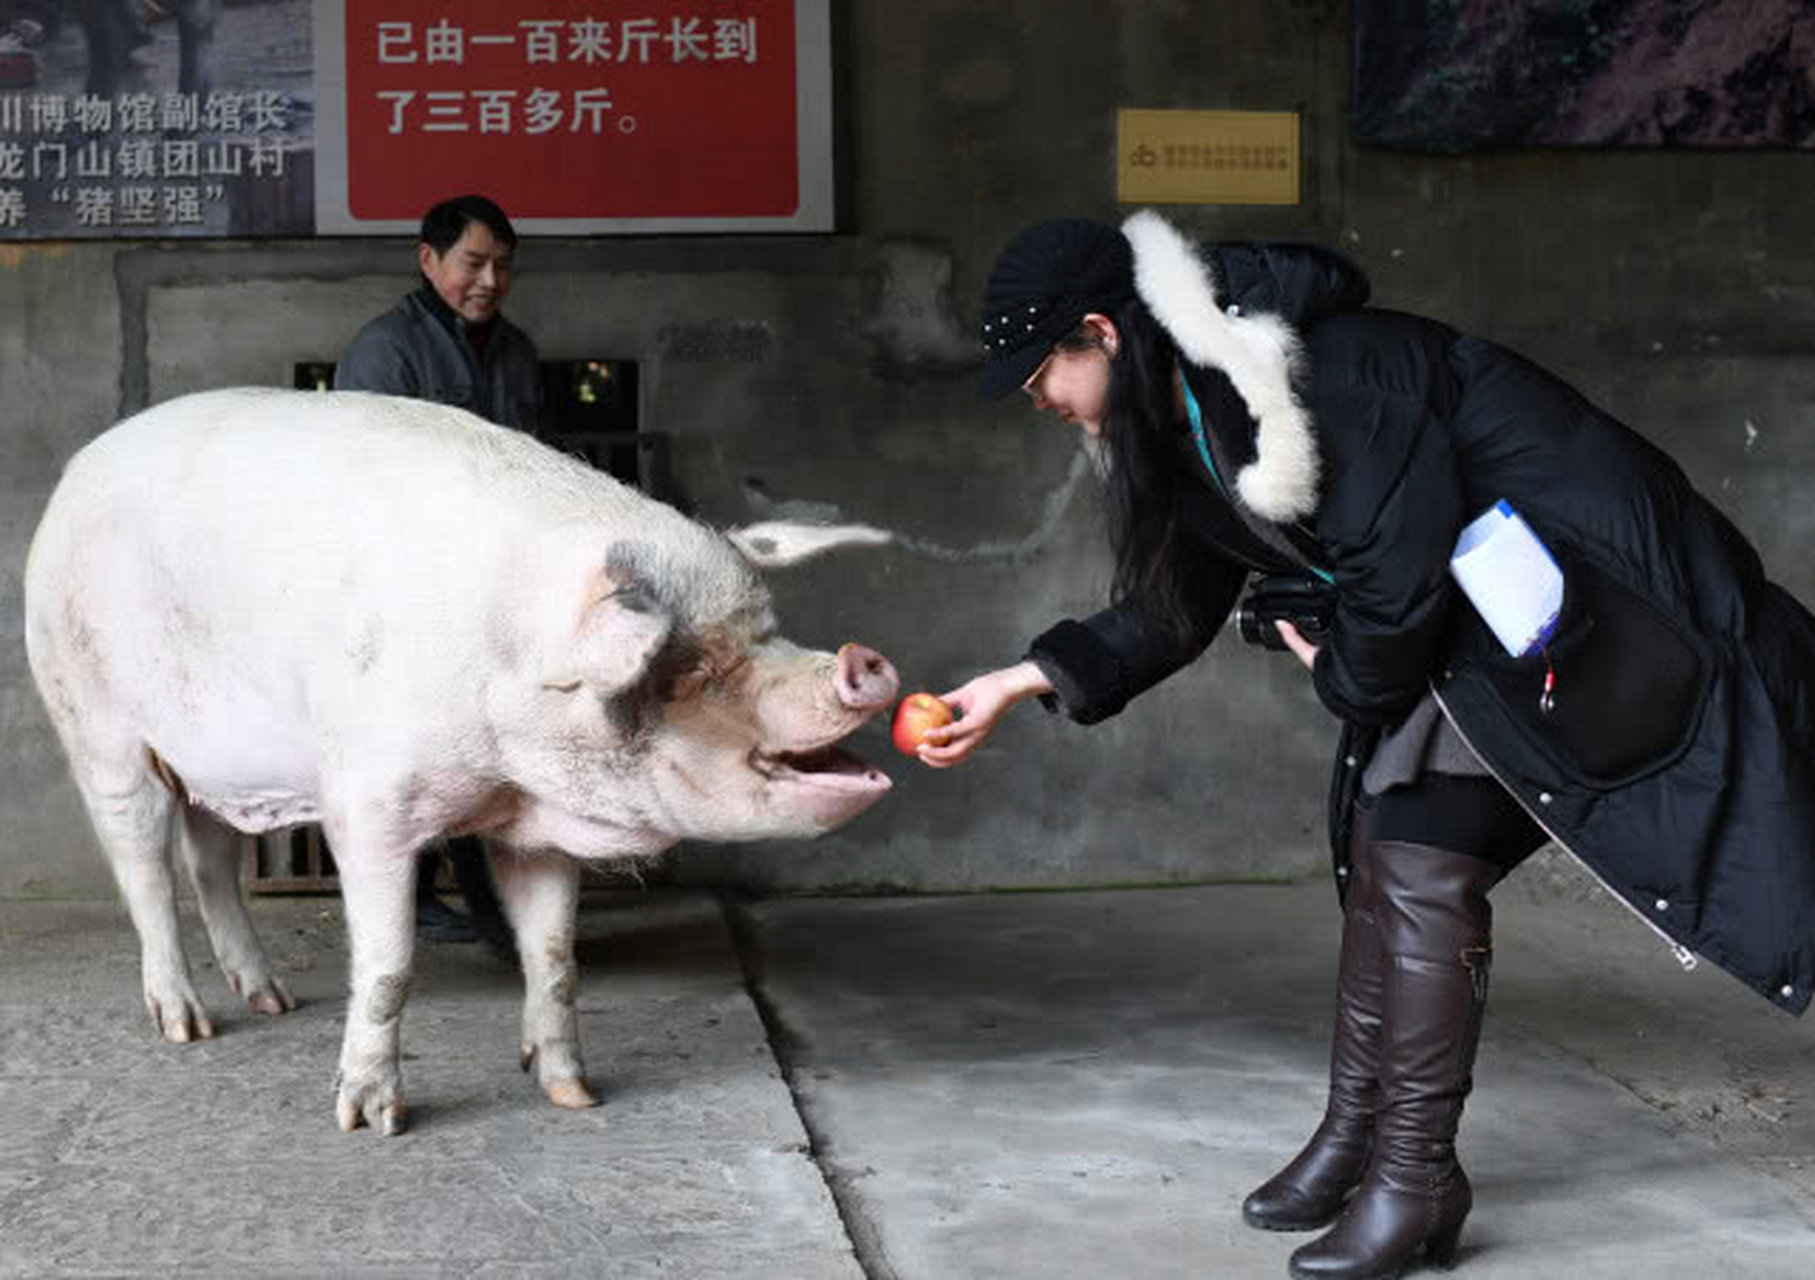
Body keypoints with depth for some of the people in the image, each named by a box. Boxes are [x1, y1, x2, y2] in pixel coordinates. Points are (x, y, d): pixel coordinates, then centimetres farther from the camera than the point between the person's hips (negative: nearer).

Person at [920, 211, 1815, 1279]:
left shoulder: (1306, 371, -27)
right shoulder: (1196, 414, 5)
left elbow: (1399, 569, -24)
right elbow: (1177, 607, 14)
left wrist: (1345, 676, -5)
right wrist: (1022, 683, 9)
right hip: (1461, 603, 10)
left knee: (1423, 860, -12)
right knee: (1375, 849, 10)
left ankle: (1415, 1175, -4)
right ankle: (1355, 1140, 20)